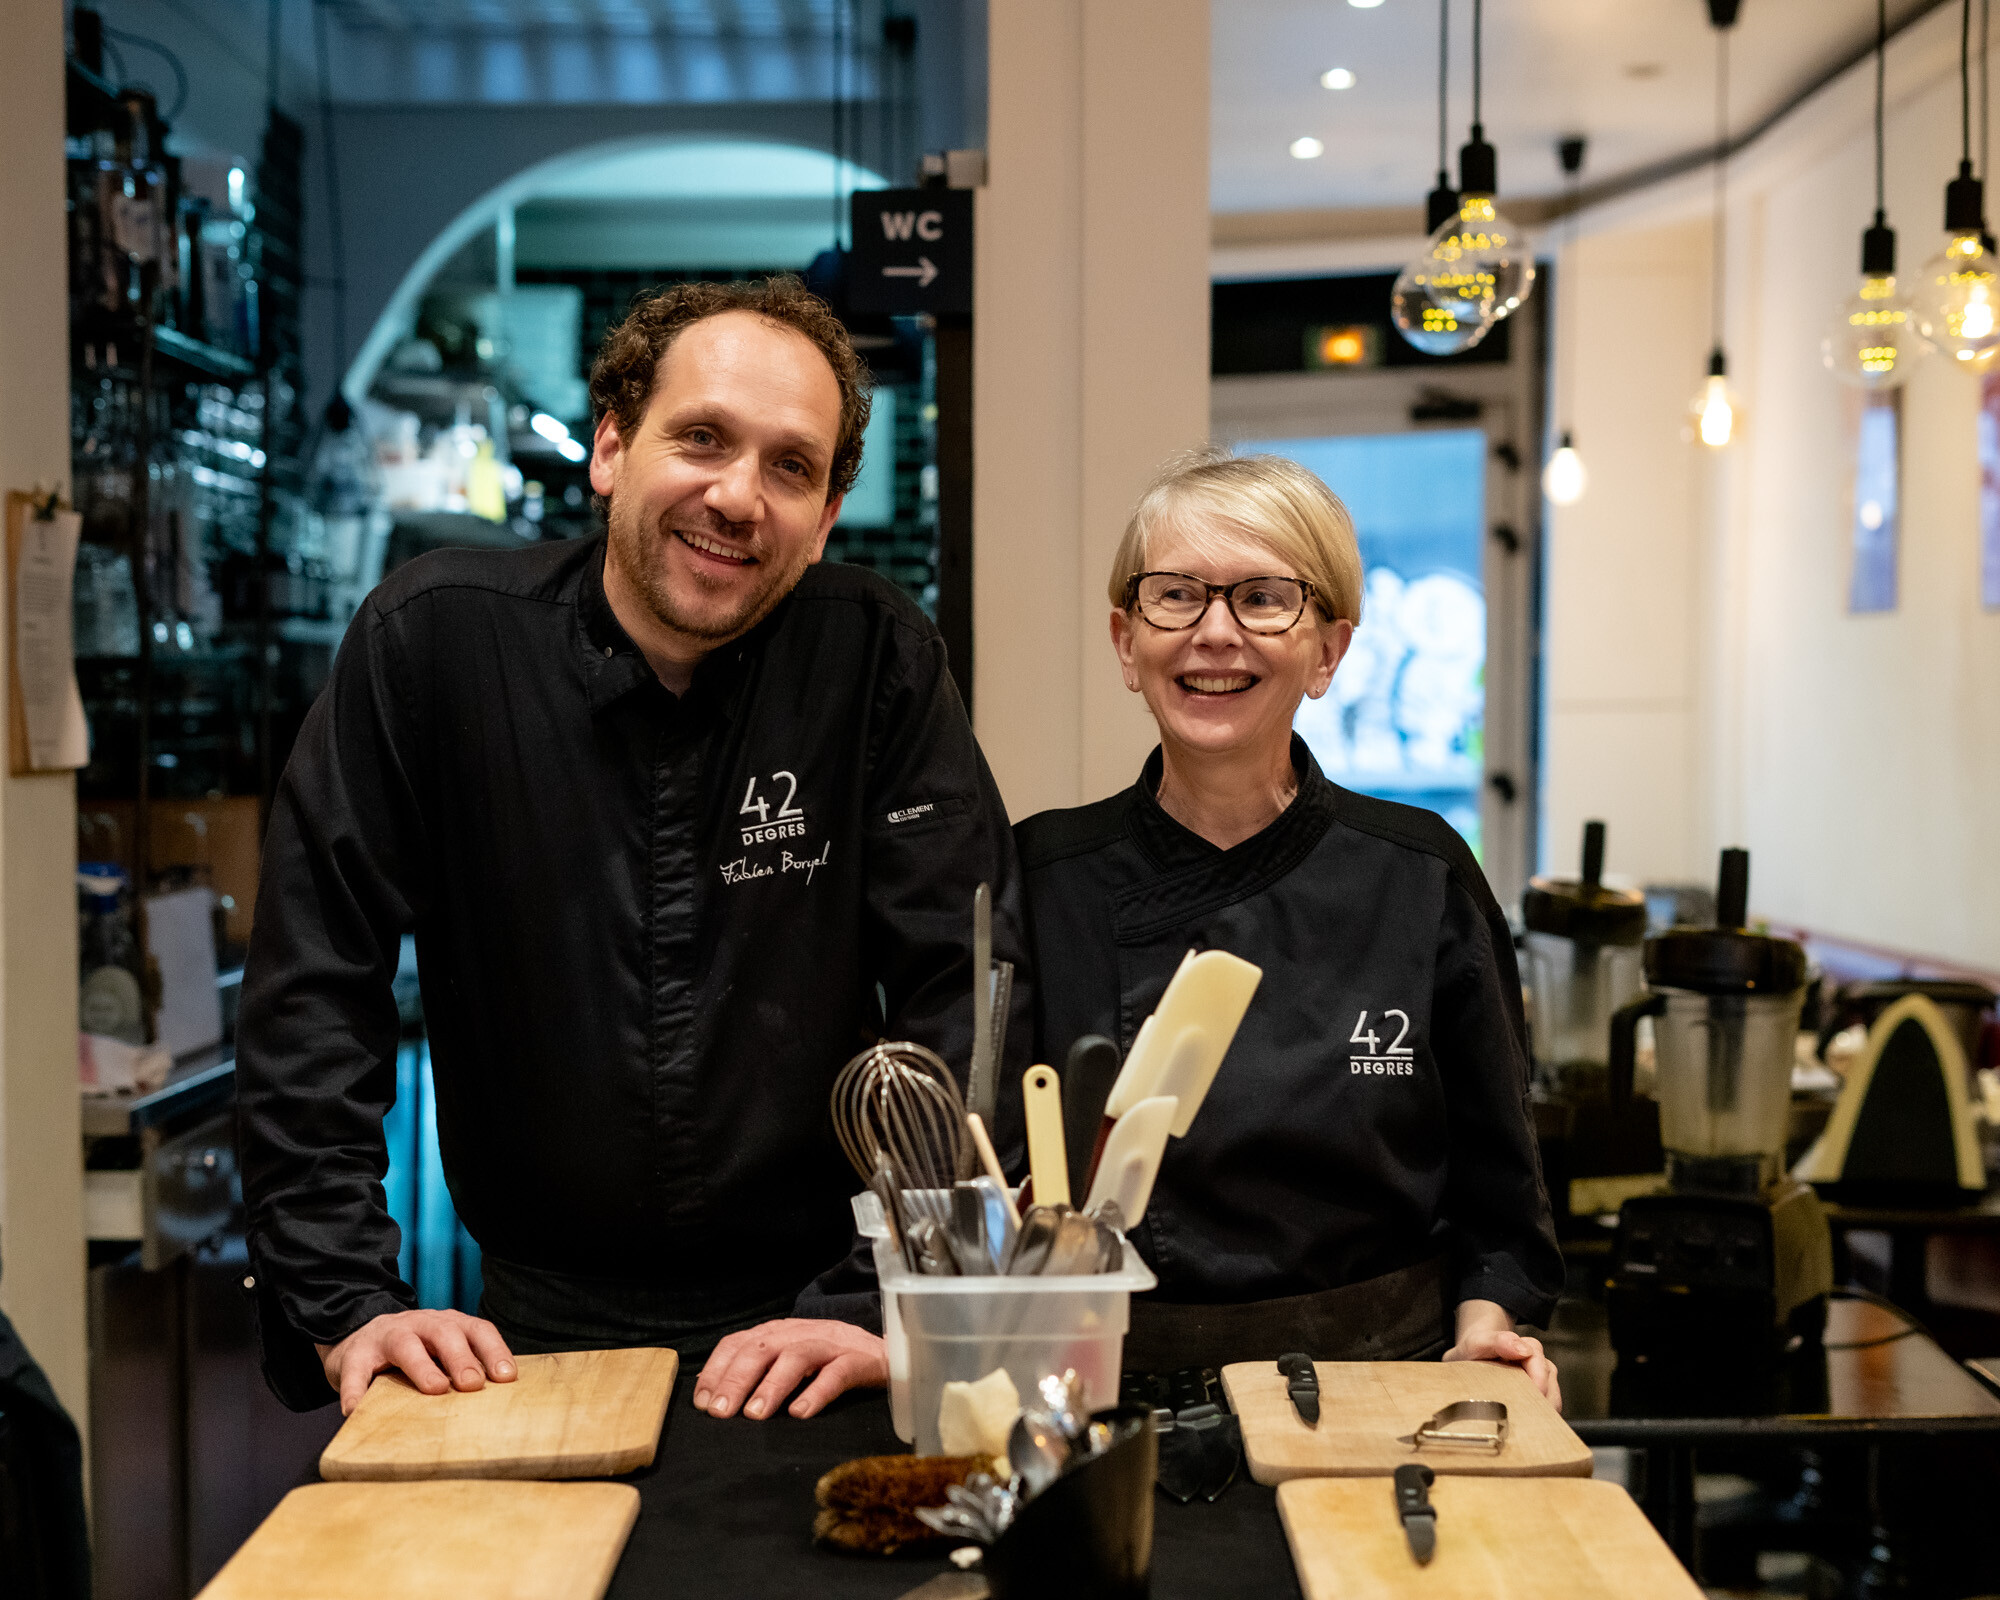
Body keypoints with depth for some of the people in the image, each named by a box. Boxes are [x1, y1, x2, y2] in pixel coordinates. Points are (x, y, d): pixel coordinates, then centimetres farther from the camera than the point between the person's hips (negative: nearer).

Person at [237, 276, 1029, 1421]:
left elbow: (964, 993, -7)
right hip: (541, 1327, 1)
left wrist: (900, 1308, -16)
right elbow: (312, 994, -5)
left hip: (815, 1311, 0)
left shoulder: (879, 659, -5)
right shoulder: (433, 639, -6)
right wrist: (349, 1304, -12)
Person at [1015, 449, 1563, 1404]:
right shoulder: (1037, 881, 2)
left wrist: (1483, 1322, -5)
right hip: (1116, 1399, 0)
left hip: (1374, 1391, 0)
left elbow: (1492, 1192, 11)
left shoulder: (1421, 881, 3)